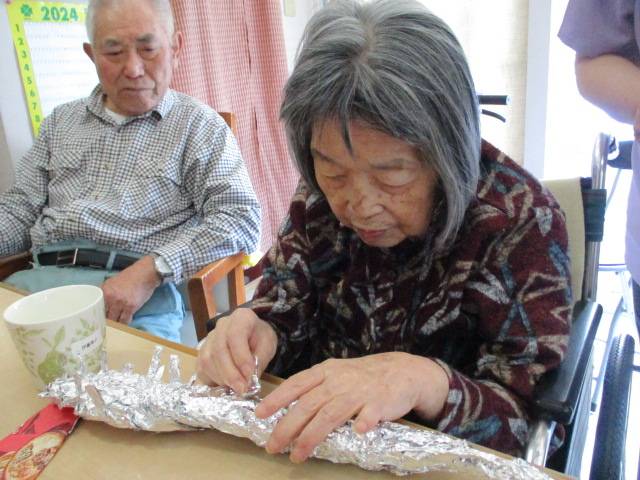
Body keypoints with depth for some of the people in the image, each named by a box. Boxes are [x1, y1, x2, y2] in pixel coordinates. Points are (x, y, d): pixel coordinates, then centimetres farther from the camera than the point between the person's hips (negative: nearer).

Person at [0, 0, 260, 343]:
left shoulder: (199, 126, 5)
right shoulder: (61, 122, 20)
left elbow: (241, 218, -7)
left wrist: (151, 270, -19)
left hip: (144, 293, -4)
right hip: (39, 278, 4)